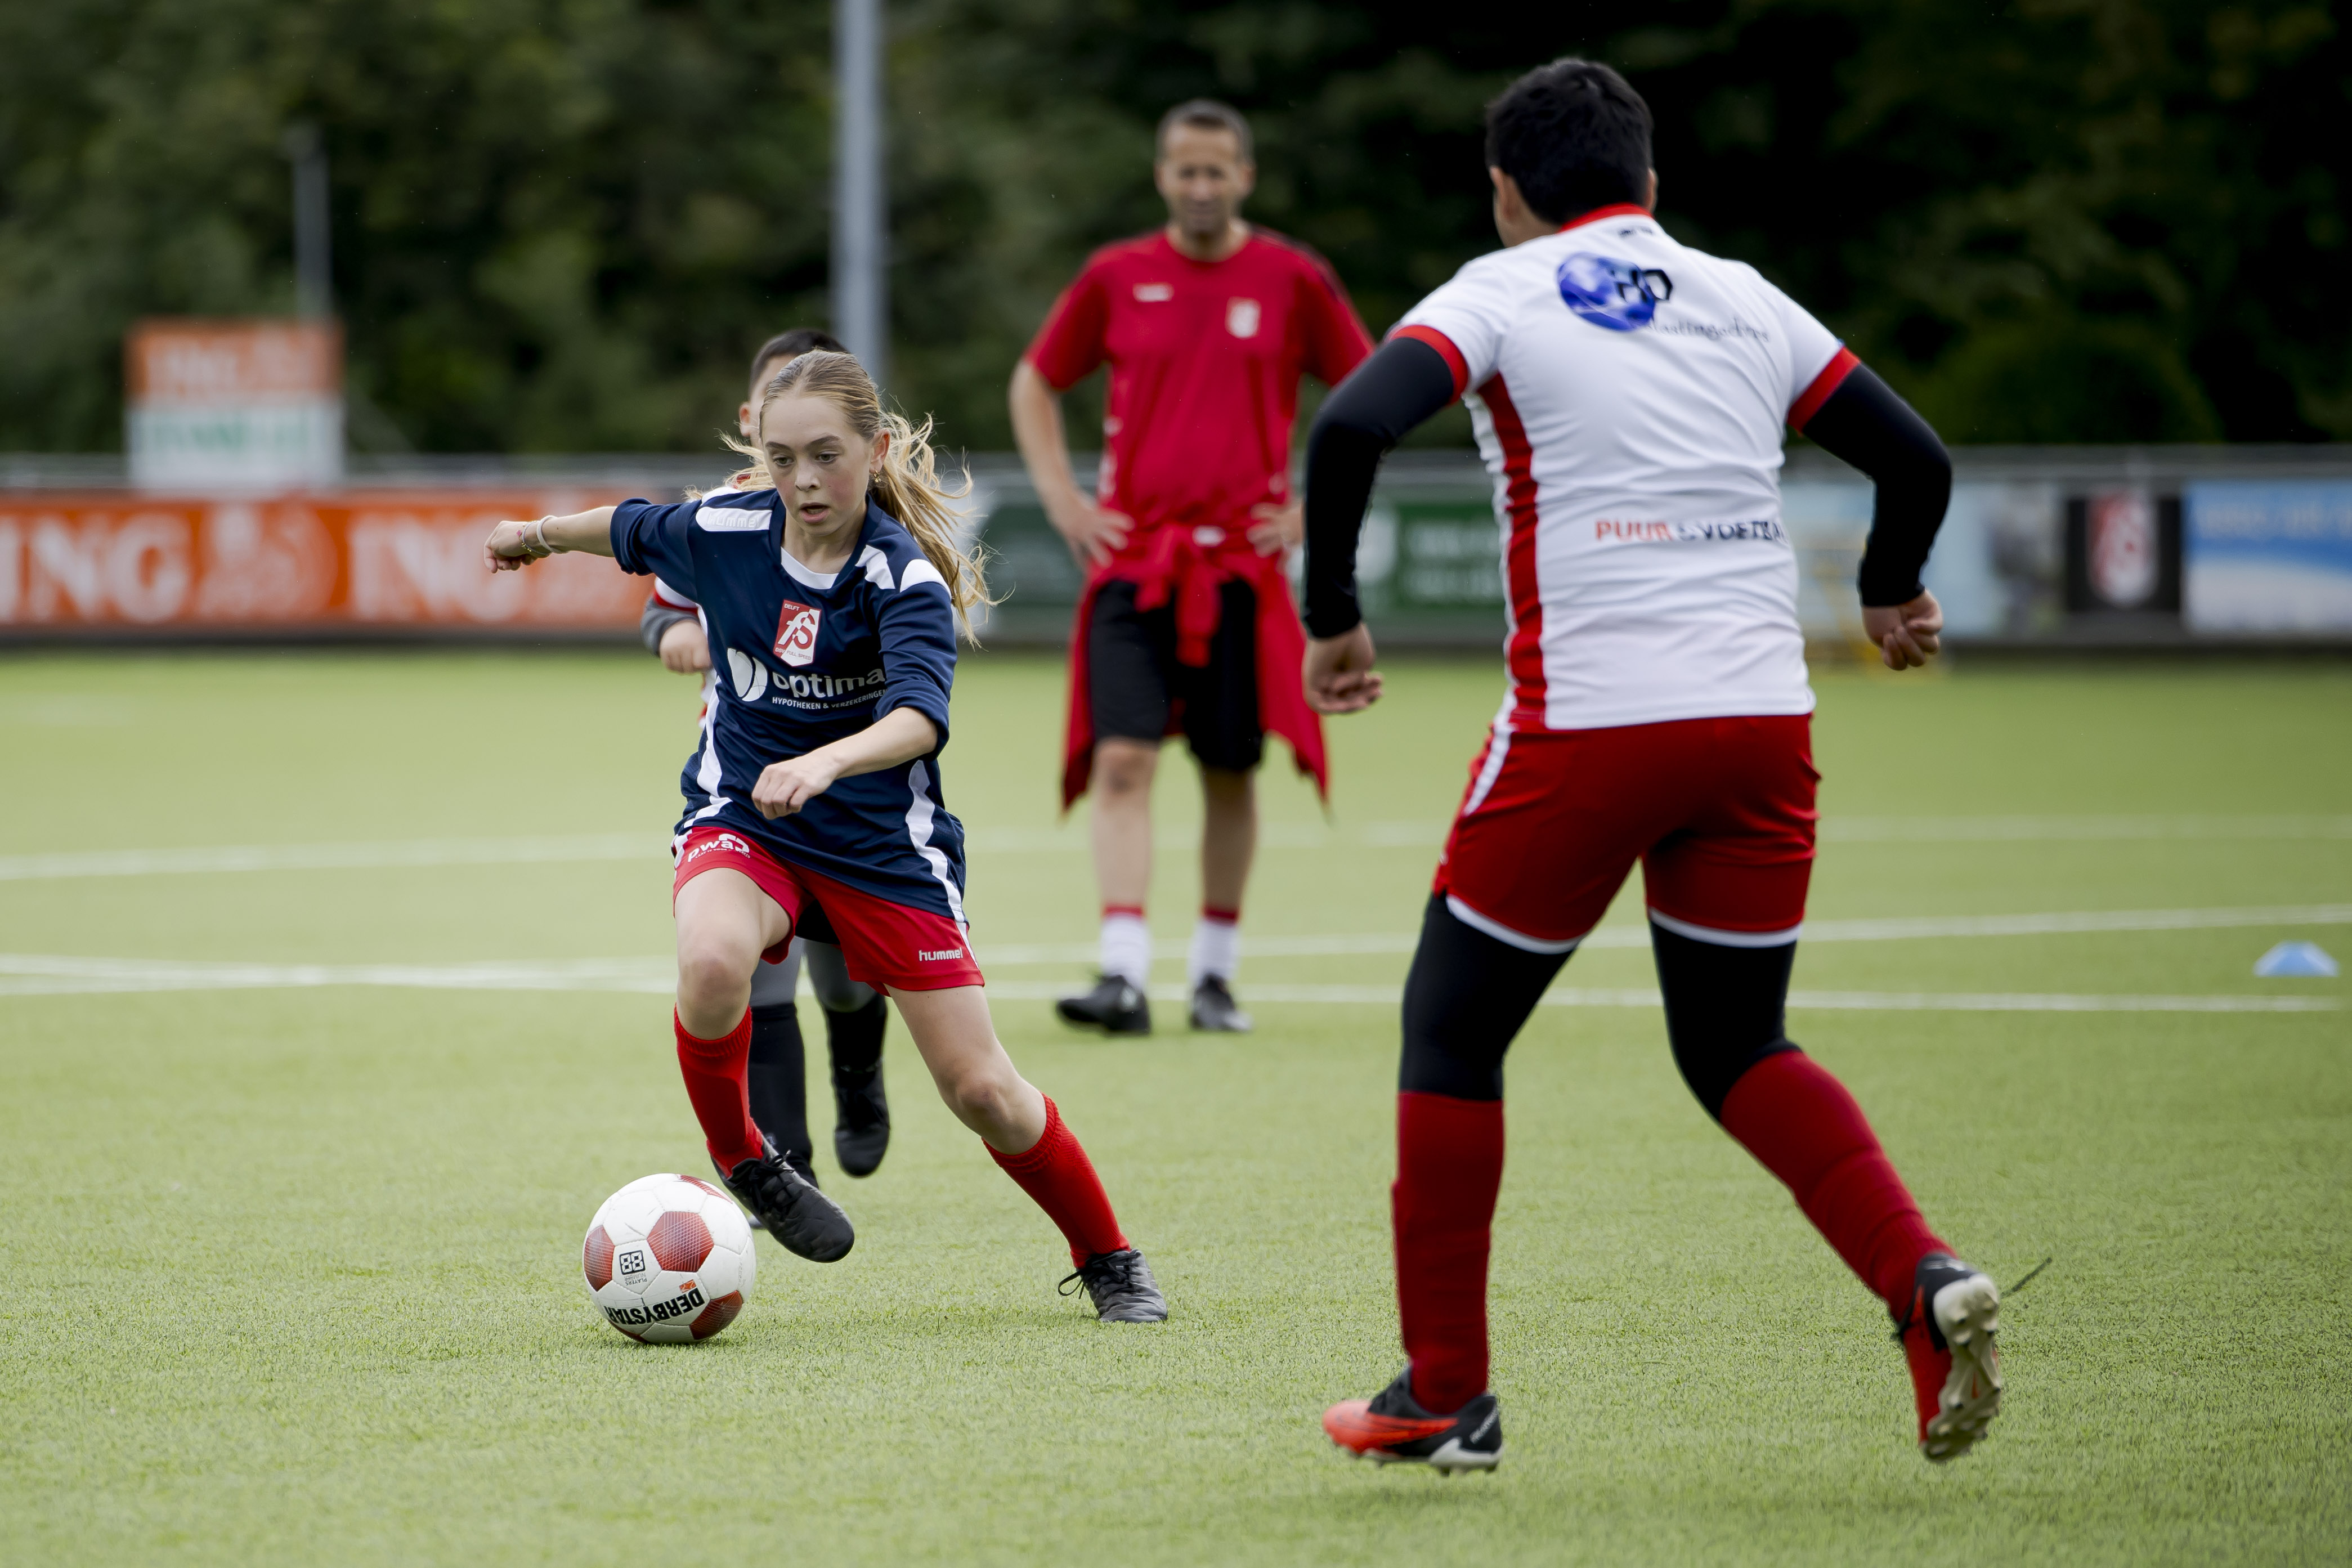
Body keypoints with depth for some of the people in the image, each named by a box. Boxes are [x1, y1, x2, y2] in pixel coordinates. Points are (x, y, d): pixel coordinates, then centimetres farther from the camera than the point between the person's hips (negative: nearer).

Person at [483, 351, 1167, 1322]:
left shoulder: (904, 575, -20)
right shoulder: (724, 531, -9)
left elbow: (920, 718, -37)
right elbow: (632, 530, 15)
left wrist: (824, 763, -56)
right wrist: (540, 536, 32)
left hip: (884, 840, -2)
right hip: (738, 819, 2)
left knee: (980, 1088, -3)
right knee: (712, 959, -35)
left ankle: (1107, 1262, 21)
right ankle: (739, 1164, -9)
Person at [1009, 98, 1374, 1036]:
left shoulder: (1293, 280, 1)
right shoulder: (1117, 278, 4)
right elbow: (1035, 385, 16)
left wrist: (1314, 507, 1)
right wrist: (1063, 500, 6)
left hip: (1241, 563, 0)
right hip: (1131, 559, 0)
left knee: (1230, 771, 6)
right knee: (1122, 759, -13)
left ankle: (1214, 974, 19)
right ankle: (1125, 976, -19)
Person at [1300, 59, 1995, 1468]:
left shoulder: (1500, 296, 3)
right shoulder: (1745, 301, 15)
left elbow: (1352, 427, -14)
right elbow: (1918, 463, 17)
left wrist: (1335, 620, -2)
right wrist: (1892, 597, 36)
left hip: (1586, 726, -4)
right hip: (1763, 718, 4)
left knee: (1453, 1032, 14)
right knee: (1738, 1050, 18)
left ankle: (1444, 1396, 15)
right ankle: (1925, 1280, -6)